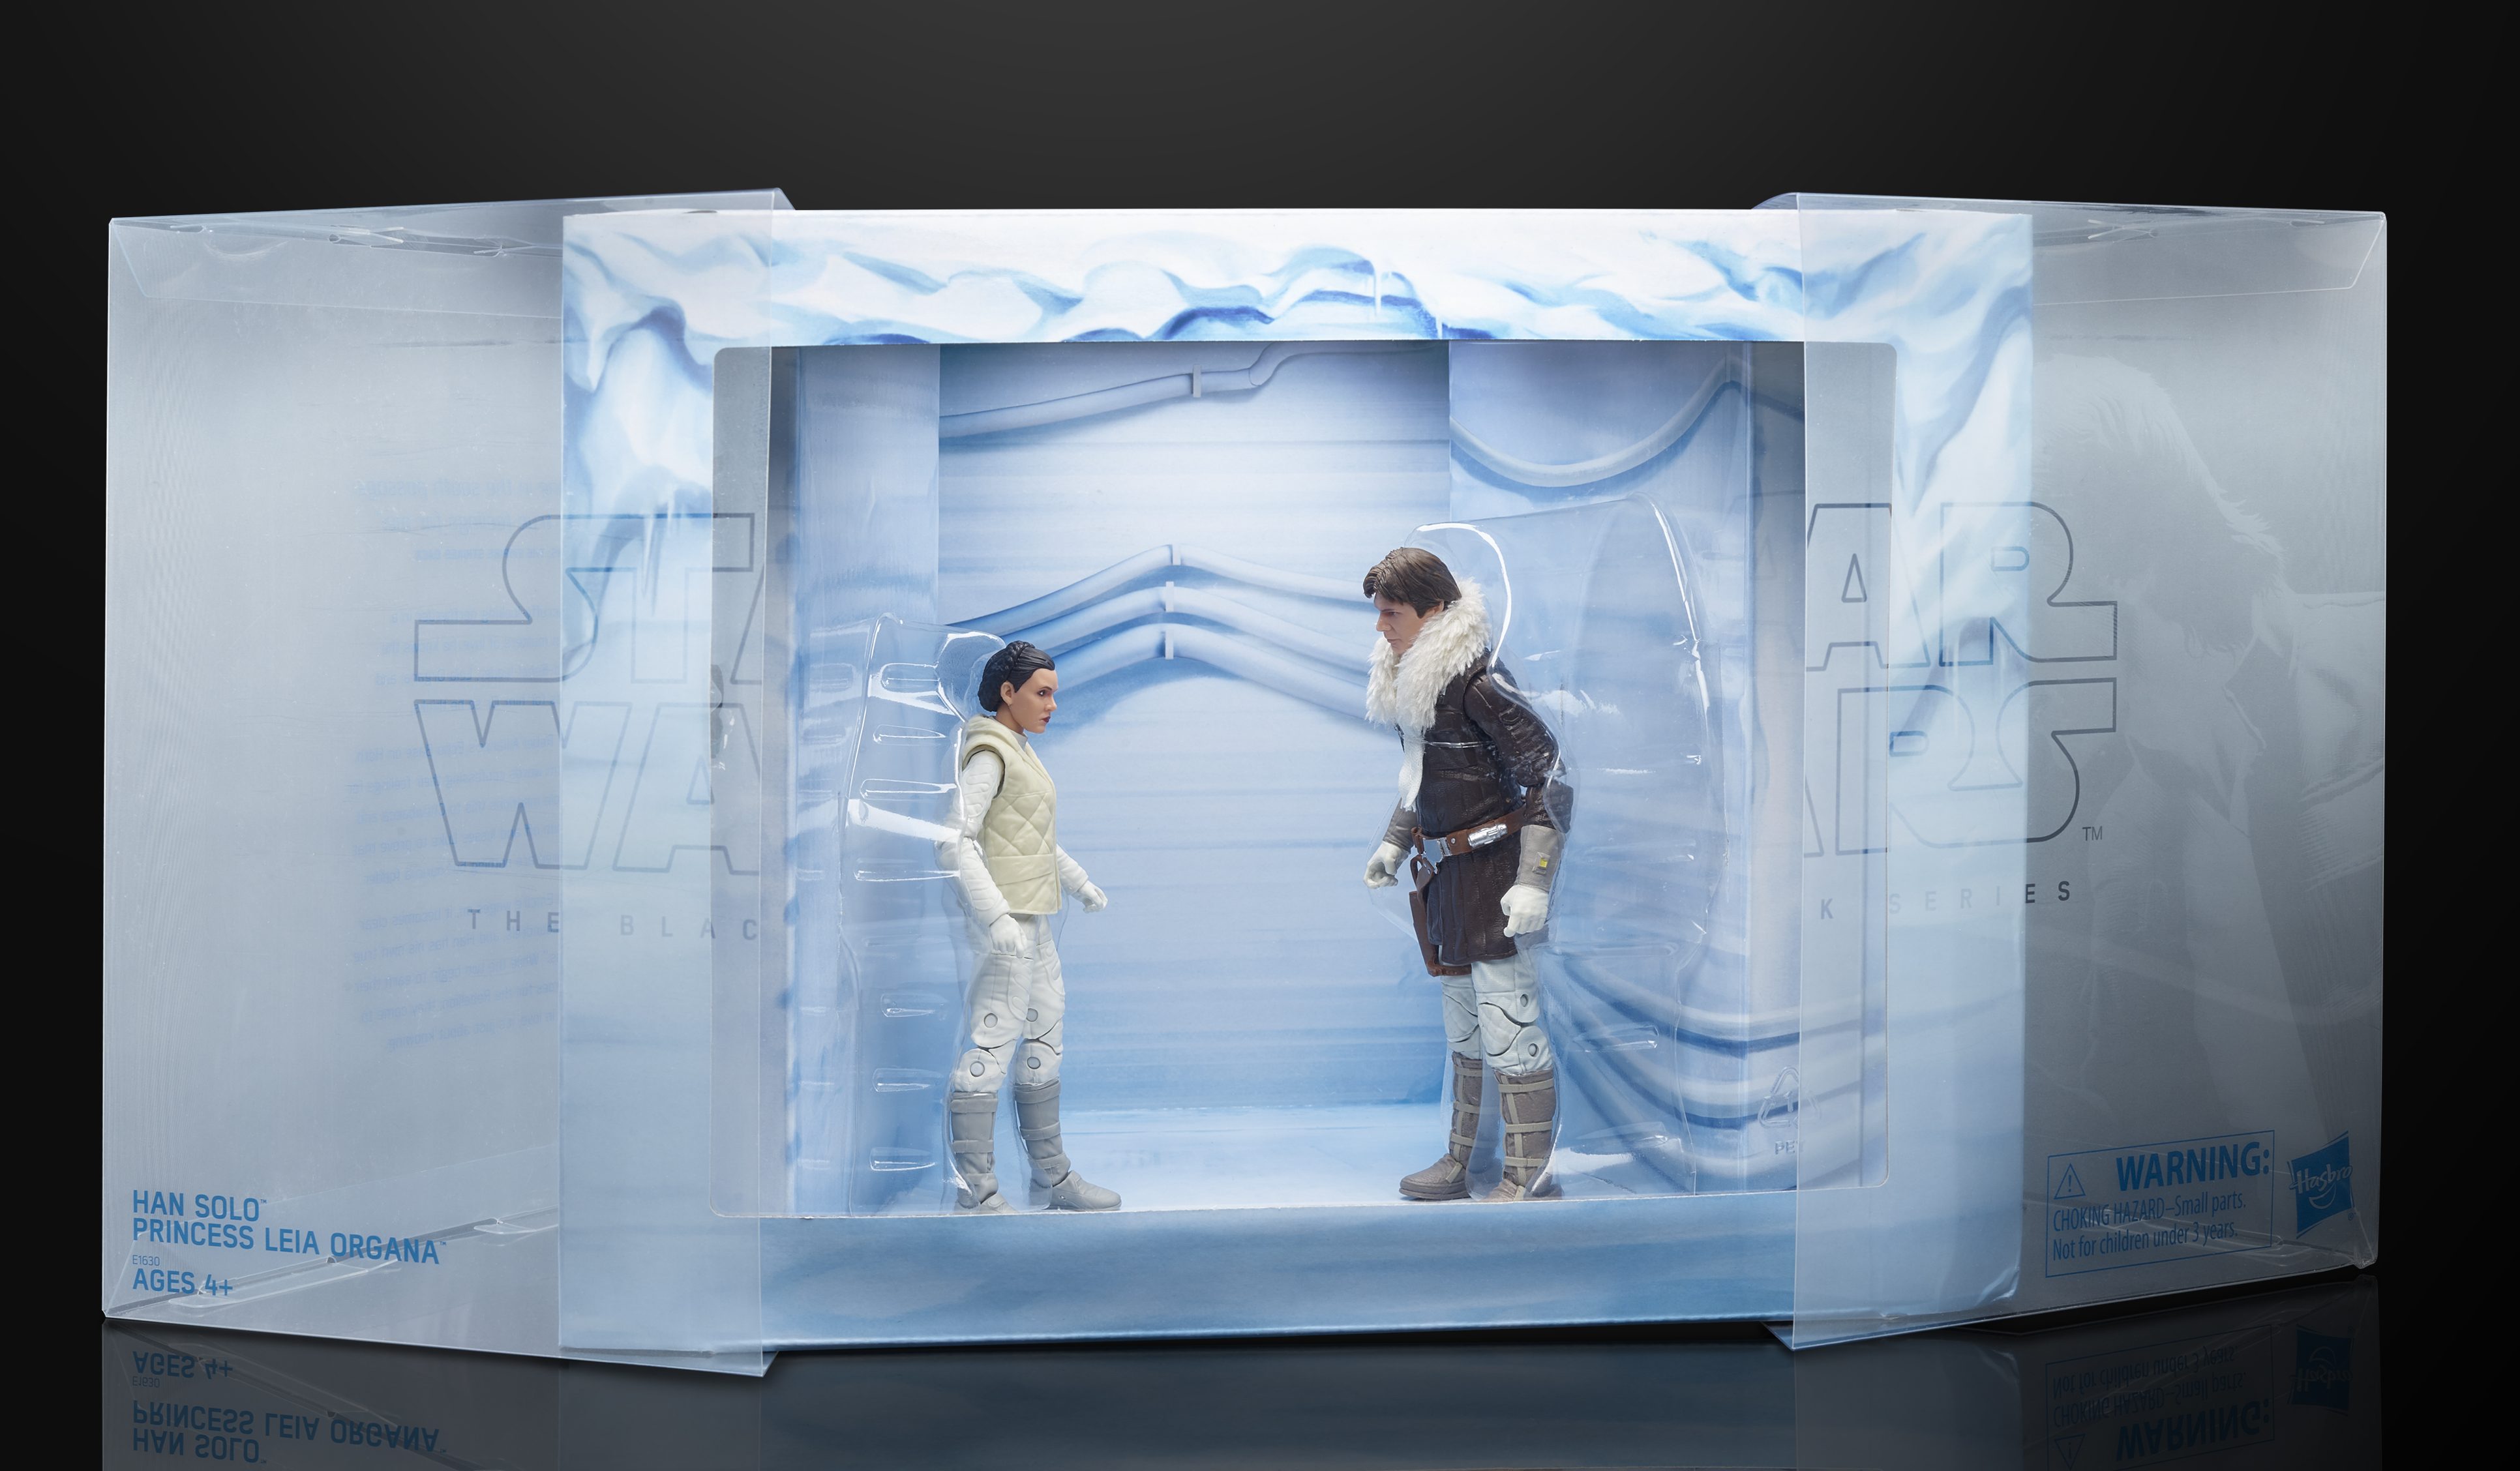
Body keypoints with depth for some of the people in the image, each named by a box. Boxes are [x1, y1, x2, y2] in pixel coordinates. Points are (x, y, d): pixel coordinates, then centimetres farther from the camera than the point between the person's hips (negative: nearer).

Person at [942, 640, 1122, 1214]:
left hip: (1028, 919, 10)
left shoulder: (1017, 750, 15)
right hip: (1003, 915, -10)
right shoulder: (989, 753, -14)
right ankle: (975, 1190, -5)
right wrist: (995, 916, -30)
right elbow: (956, 839, -23)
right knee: (992, 1044, -9)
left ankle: (1051, 1172, 23)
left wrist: (1078, 882, 28)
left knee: (1046, 1039, 14)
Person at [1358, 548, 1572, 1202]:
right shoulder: (1409, 676, 9)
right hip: (1444, 877, 9)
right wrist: (1394, 844, 21)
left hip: (1492, 875, -9)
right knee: (1462, 1028, 17)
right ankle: (1461, 1162, 28)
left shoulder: (1479, 682, -19)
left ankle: (1527, 1178, 6)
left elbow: (1550, 778, -19)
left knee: (1508, 1029, -4)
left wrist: (1533, 882, -23)